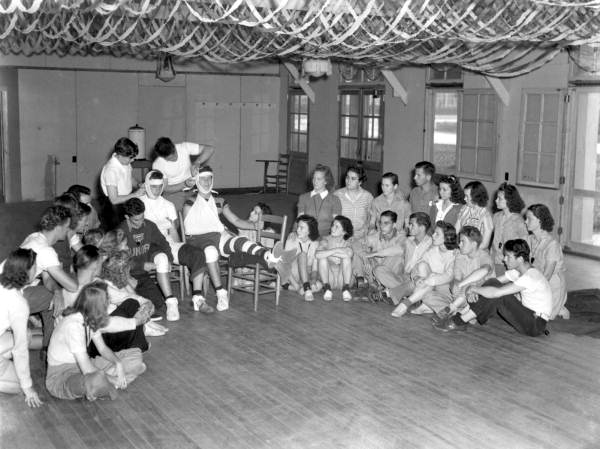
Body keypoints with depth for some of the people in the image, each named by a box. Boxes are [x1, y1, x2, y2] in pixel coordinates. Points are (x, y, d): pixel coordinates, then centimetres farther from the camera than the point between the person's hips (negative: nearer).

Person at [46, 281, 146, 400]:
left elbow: (103, 348, 8)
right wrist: (114, 378, -19)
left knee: (135, 356, 0)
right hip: (60, 377, -9)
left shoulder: (90, 319, 1)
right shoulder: (73, 324, -27)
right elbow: (87, 369, -30)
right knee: (98, 380, -44)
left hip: (82, 366, 10)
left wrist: (118, 363, -12)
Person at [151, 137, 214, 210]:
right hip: (174, 192, -2)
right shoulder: (157, 165, -16)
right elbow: (165, 188, -12)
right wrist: (184, 184, -27)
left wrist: (197, 162, -31)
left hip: (192, 188, 2)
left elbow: (210, 149, -15)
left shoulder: (184, 147, -14)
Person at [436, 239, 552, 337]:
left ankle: (459, 322, -15)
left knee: (496, 295, -25)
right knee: (492, 283, -6)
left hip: (537, 324, -9)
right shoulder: (518, 271, 5)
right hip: (526, 314, 9)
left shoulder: (530, 277, -25)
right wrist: (479, 291, -14)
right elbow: (493, 282, 5)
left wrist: (474, 289, -17)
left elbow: (496, 292, -31)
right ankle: (460, 316, -8)